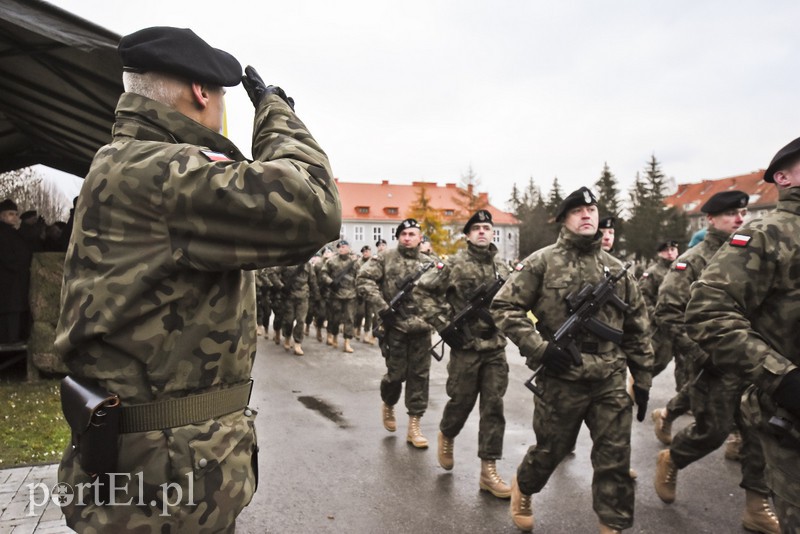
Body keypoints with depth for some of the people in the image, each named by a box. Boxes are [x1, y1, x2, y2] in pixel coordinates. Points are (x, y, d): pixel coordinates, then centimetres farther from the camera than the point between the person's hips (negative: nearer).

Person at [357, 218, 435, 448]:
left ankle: (414, 425, 14)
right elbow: (364, 278, -8)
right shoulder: (386, 258, 0)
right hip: (396, 326, -3)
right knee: (397, 373, 4)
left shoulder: (428, 263, 11)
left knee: (419, 375, 4)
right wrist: (382, 306, -15)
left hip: (421, 327, 3)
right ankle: (388, 405, 36)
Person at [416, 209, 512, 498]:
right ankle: (446, 435, 40)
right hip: (466, 346, -4)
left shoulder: (501, 267, 9)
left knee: (493, 407, 2)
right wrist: (442, 324, -11)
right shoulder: (454, 264, -6)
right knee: (461, 401, 7)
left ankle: (488, 470, 10)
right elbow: (424, 290, -5)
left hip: (496, 348, 4)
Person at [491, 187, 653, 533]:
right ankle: (522, 487, 43)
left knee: (616, 459, 6)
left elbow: (636, 328, 14)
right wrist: (539, 347, -16)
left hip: (611, 380, 4)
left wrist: (642, 378, 11)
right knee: (550, 451, 13)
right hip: (560, 380, -3)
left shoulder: (616, 268, 9)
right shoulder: (542, 262, -5)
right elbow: (504, 307, -8)